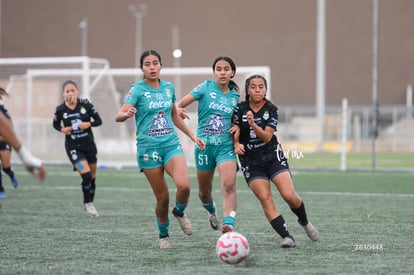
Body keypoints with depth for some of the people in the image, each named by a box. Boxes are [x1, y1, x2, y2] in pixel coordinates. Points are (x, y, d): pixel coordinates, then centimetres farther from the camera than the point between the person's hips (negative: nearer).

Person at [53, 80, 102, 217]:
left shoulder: (85, 104, -7)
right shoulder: (60, 110, -7)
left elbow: (98, 121, -1)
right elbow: (55, 124, 10)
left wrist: (88, 124, -19)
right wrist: (62, 129, -10)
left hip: (89, 144, 2)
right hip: (73, 147, -2)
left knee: (92, 177, 12)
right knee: (86, 174, -18)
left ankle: (90, 203, 32)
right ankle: (87, 203, 5)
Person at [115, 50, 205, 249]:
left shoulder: (168, 87, 9)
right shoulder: (137, 90, -6)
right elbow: (118, 116, -18)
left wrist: (192, 135, 23)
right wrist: (126, 114, -41)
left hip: (171, 144, 3)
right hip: (148, 148, -3)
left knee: (184, 185, -22)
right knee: (163, 197, -2)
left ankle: (179, 212, 12)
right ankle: (163, 235, 23)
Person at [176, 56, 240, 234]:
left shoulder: (235, 95, 6)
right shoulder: (206, 87, -3)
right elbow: (179, 104, -8)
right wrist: (179, 109, -31)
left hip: (226, 146, 1)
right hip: (204, 145, 0)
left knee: (229, 185, -23)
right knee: (204, 192, 13)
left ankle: (228, 226, -34)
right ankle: (211, 211, 48)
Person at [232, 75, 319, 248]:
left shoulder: (271, 110, -3)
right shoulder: (240, 109, -2)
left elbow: (267, 137, -12)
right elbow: (235, 133, -3)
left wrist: (253, 124, -29)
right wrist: (237, 144, -24)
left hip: (273, 156, 0)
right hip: (250, 161, 0)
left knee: (289, 195, -14)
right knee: (265, 199, -15)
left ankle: (304, 222, 16)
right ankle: (286, 237, -15)